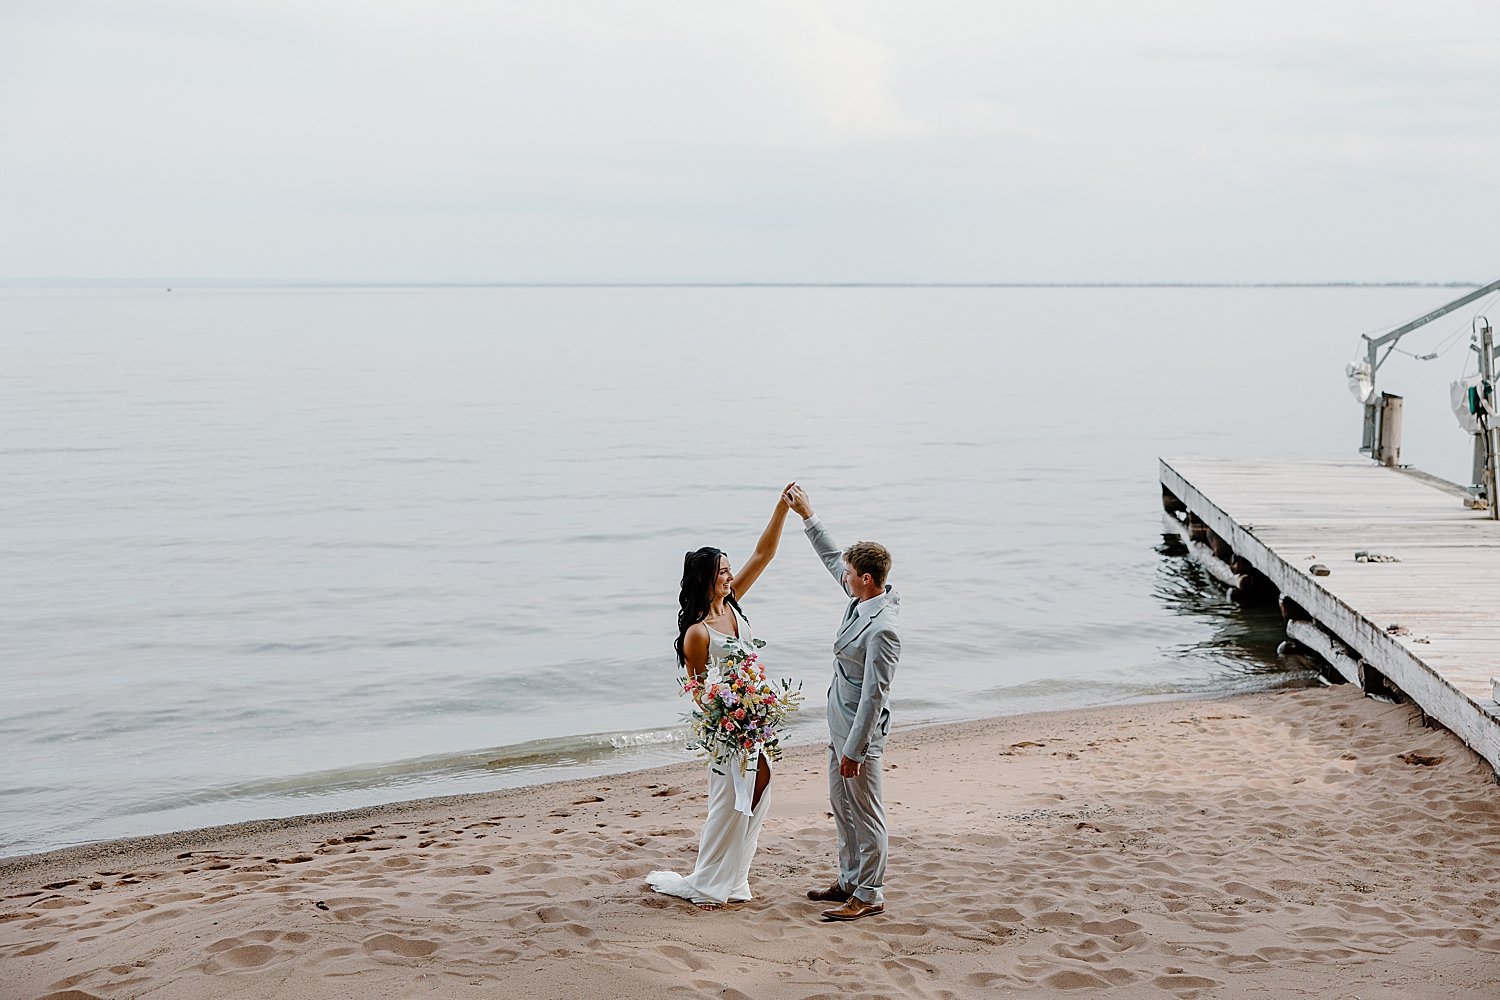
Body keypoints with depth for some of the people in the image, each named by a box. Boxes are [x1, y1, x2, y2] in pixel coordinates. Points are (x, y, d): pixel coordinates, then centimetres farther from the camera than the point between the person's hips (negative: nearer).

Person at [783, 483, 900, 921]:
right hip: (840, 725, 10)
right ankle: (850, 881, 32)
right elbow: (833, 558, 19)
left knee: (865, 814, 1)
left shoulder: (882, 629, -27)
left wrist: (854, 748, -23)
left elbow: (874, 694, -26)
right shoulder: (863, 598, 0)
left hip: (861, 730, -10)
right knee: (841, 806, 20)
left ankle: (869, 895, 11)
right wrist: (807, 514, 22)